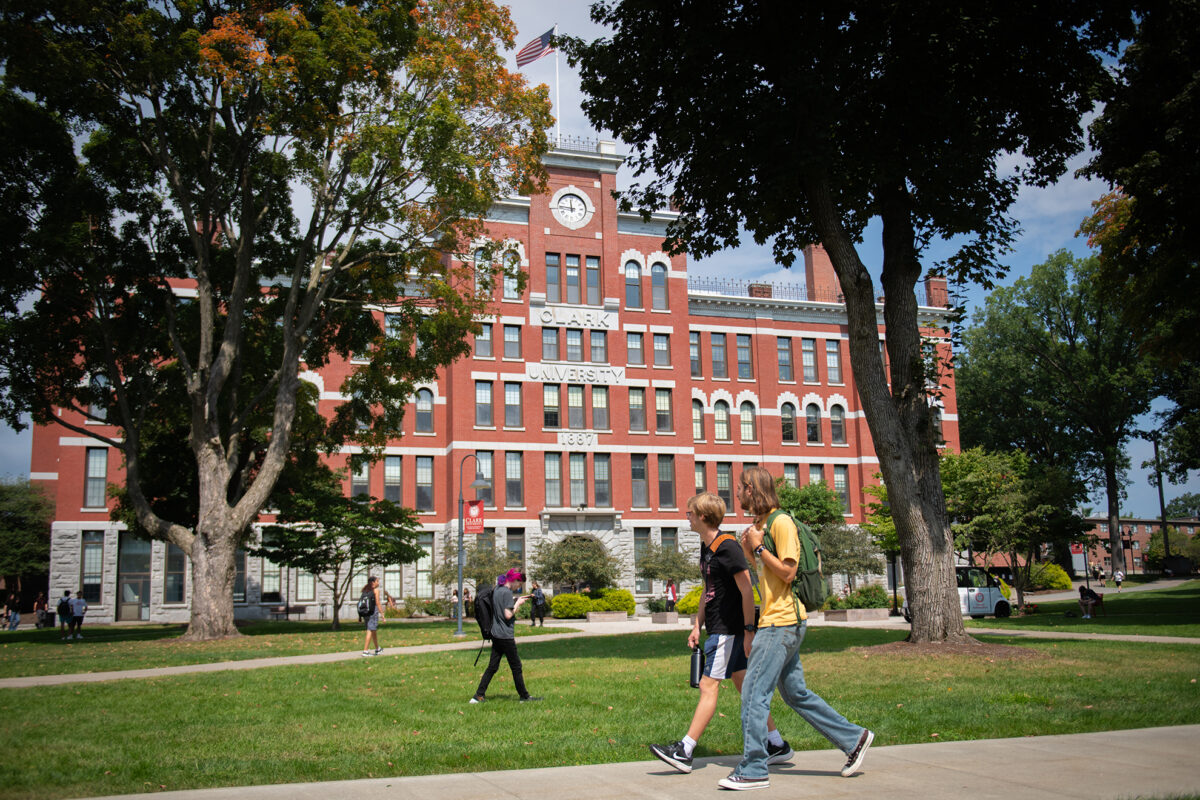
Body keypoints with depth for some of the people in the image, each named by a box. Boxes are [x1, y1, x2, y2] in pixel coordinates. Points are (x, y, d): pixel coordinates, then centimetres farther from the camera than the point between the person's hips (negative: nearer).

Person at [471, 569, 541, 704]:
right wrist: (518, 603, -8)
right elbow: (508, 615, -20)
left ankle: (479, 696, 7)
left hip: (496, 634, 8)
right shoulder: (507, 592, -16)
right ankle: (524, 696, 12)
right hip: (506, 636, -8)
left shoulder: (497, 590, 11)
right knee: (516, 667, 3)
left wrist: (515, 601, 15)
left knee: (492, 667, 10)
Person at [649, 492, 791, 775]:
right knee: (744, 686, 12)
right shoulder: (706, 548, 13)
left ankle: (684, 752, -5)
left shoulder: (727, 547, -17)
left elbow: (747, 591, -18)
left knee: (708, 686, -7)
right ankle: (777, 745, 19)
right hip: (718, 629, 10)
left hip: (728, 630, -10)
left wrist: (749, 630, -19)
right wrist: (697, 626, 19)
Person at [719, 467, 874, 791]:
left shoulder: (781, 522, -13)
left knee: (753, 693, -8)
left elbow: (787, 572, -18)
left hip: (782, 623, -10)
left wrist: (758, 547, -14)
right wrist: (750, 551, 6)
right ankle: (854, 738, 24)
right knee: (795, 693, 15)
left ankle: (753, 771, -2)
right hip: (776, 622, 10)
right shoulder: (762, 524, 15)